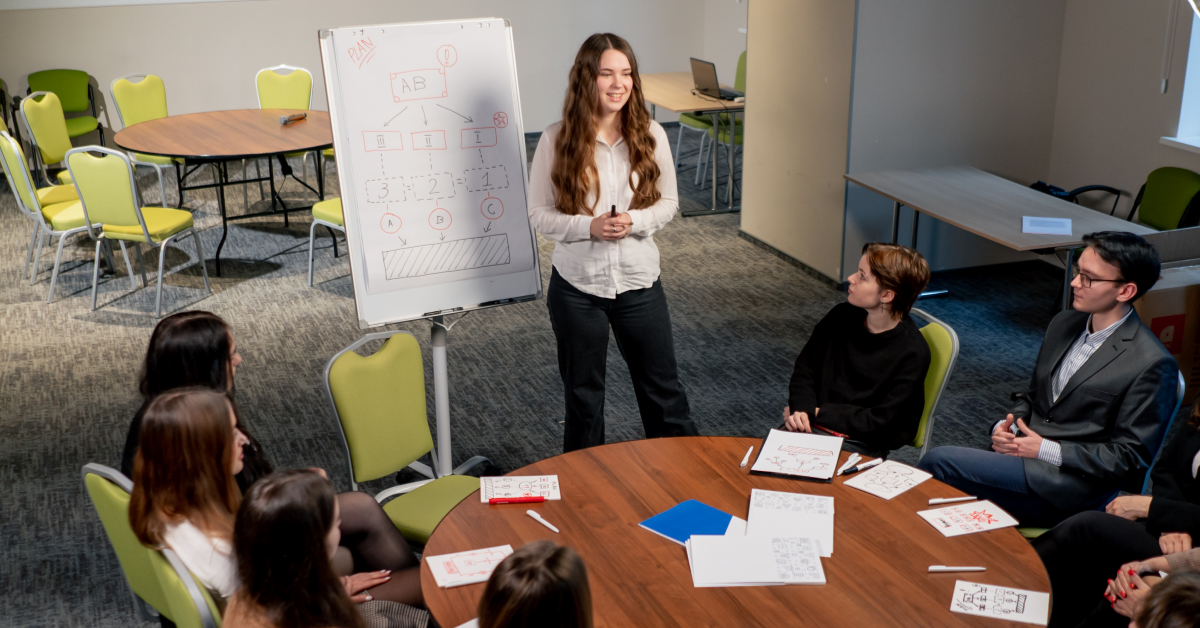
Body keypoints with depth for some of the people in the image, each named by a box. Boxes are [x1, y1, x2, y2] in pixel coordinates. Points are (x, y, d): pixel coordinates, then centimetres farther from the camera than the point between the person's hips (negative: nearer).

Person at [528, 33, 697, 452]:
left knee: (663, 386, 13)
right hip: (576, 286, -1)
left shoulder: (650, 135, -4)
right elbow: (539, 214, -4)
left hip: (639, 280, 1)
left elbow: (669, 202, 3)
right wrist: (588, 227, -20)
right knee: (583, 393, 16)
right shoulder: (557, 140, -9)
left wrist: (634, 221, -17)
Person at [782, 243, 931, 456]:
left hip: (862, 445, -5)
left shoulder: (913, 353, -14)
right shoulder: (841, 316, 2)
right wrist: (801, 408, -9)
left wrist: (819, 413, -12)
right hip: (813, 423, 5)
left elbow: (881, 422, -14)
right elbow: (806, 366, 11)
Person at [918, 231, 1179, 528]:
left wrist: (1047, 451, -14)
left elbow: (1130, 454, -10)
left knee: (939, 461, -22)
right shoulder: (1064, 323, 12)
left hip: (1072, 488, -6)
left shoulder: (1152, 365, -11)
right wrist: (1004, 426, 0)